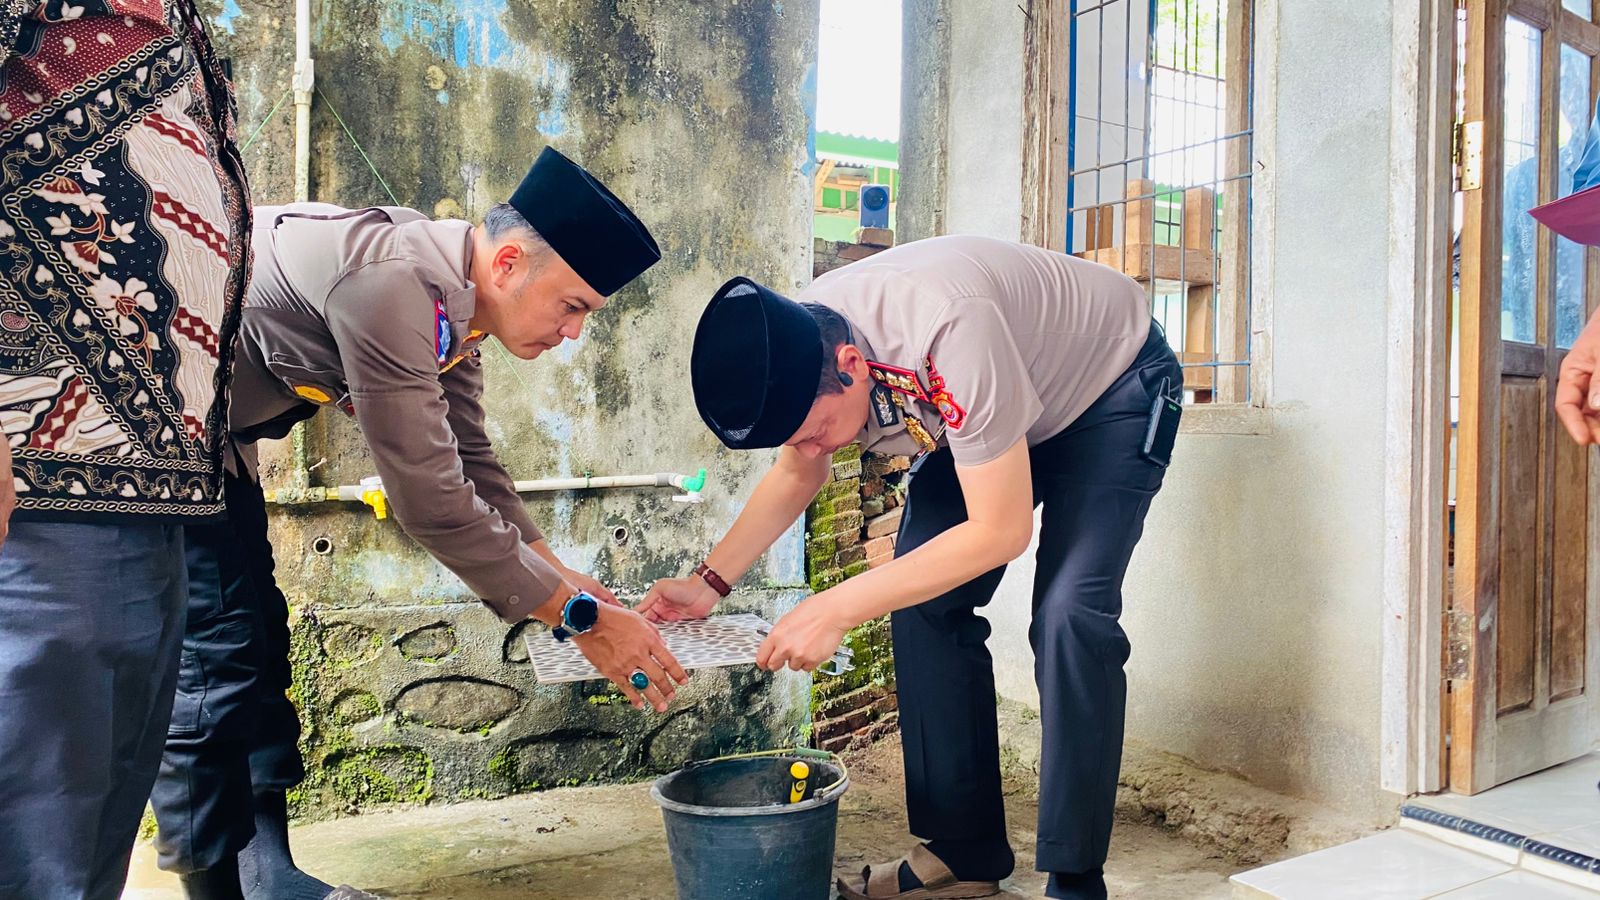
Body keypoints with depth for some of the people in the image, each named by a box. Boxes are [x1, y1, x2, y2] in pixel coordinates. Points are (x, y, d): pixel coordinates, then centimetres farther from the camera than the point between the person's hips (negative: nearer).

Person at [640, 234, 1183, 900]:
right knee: (924, 602, -6)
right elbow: (796, 477, 0)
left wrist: (837, 609, -35)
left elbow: (1001, 531, -35)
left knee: (1068, 617, -21)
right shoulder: (790, 352, -19)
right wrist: (710, 581, -12)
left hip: (1111, 388, -6)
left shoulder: (949, 330, -42)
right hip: (988, 403, 6)